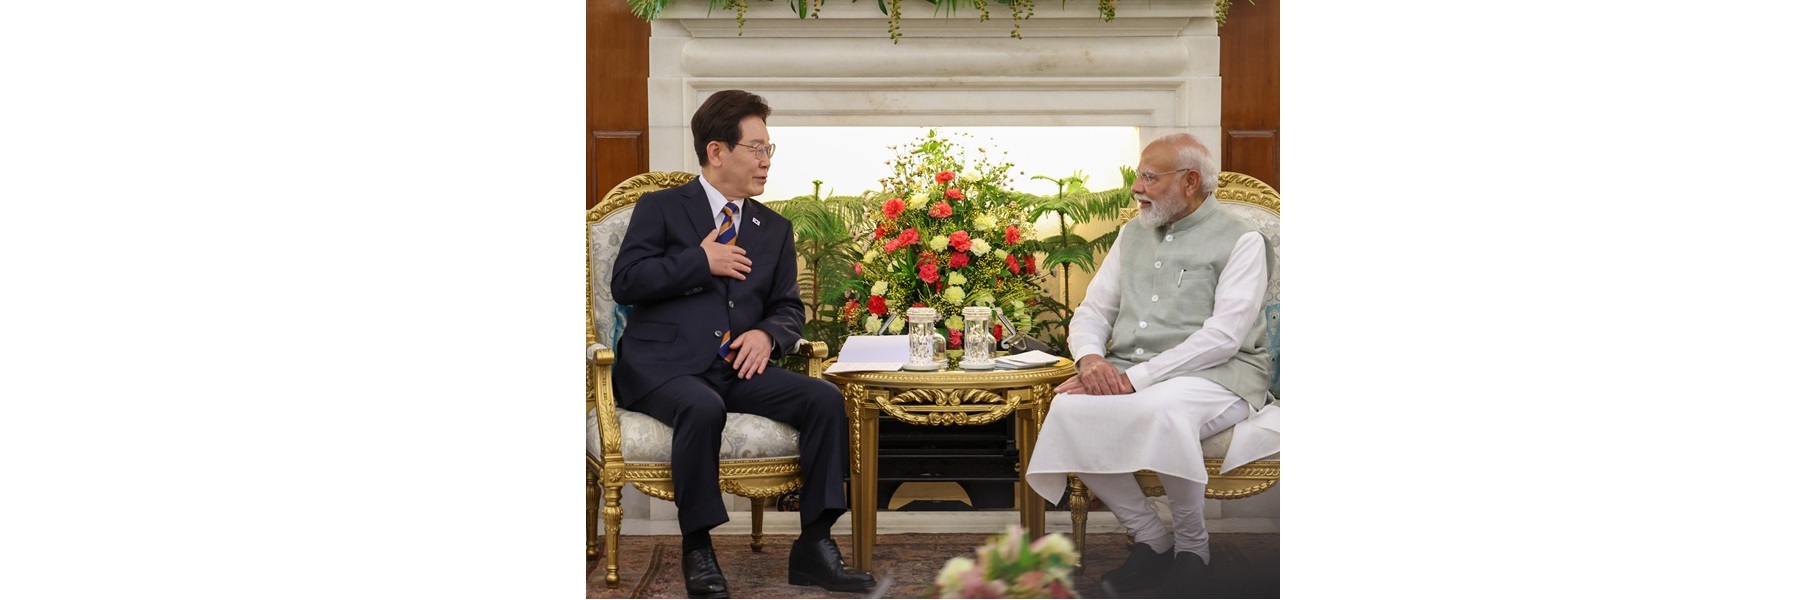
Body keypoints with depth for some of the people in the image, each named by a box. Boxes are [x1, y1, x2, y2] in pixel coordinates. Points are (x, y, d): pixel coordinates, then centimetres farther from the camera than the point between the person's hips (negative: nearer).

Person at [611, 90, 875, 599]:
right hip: (663, 365, -4)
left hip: (737, 366, 5)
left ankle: (813, 546, -14)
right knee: (703, 408, -38)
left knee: (825, 399, -19)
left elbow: (789, 309, 17)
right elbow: (625, 283, -5)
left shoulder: (775, 229, 20)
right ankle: (697, 548, -21)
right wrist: (701, 262, -8)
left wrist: (767, 334, -6)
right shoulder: (660, 209, 7)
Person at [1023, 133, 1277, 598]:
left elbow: (1223, 335, -13)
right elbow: (1092, 310, 18)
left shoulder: (1240, 241, -1)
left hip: (1214, 376, -5)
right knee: (1069, 409, -26)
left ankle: (1192, 545, -14)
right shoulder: (1132, 235, 19)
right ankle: (1151, 539, -11)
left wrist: (1135, 378, -21)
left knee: (1163, 409, -39)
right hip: (1128, 376, 6)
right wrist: (1090, 358, -8)